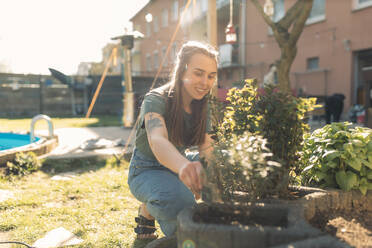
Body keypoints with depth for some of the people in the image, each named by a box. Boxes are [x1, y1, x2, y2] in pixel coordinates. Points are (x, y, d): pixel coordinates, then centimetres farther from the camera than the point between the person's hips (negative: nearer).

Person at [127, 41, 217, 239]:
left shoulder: (202, 106, -3)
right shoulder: (156, 100, -23)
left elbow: (206, 148, -8)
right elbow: (157, 141, -44)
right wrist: (183, 166, -65)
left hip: (177, 165, 7)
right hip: (147, 170, -7)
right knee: (179, 200, -37)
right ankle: (147, 211, -3)